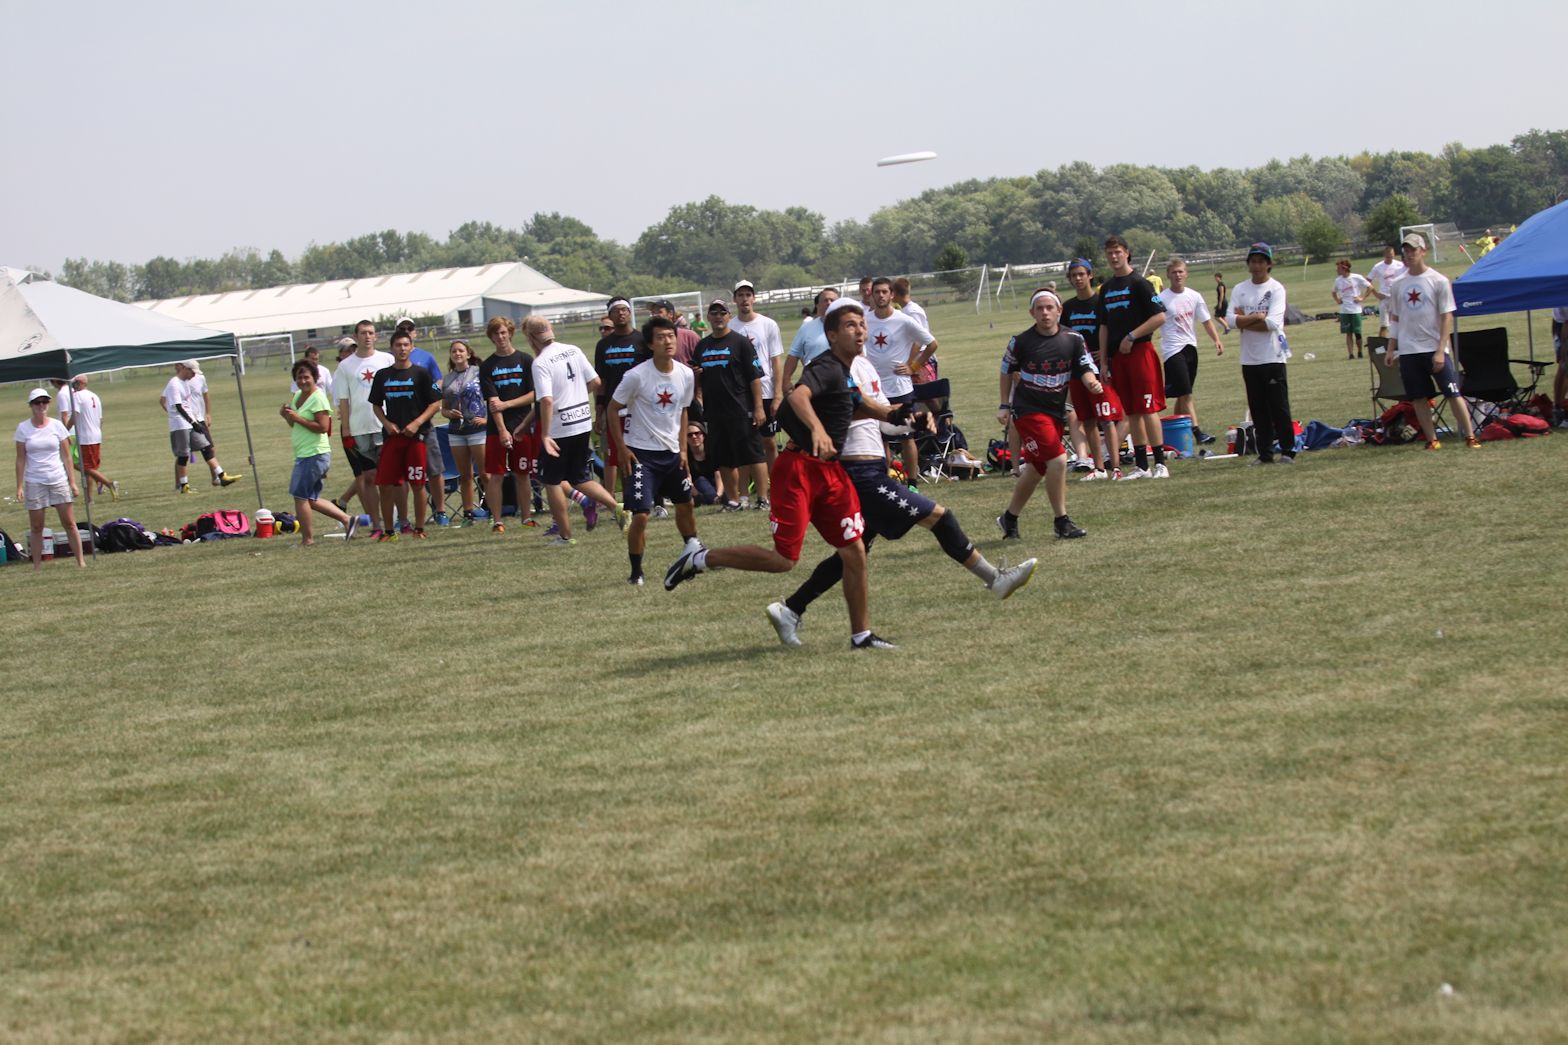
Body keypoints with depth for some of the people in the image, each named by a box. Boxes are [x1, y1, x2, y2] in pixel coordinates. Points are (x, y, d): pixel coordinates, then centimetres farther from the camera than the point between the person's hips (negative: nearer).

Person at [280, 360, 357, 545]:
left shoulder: (318, 398, -13)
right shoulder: (297, 396, 15)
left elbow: (323, 426, -22)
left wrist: (298, 418, -21)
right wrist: (287, 416, 5)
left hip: (314, 455, -10)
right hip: (304, 455, 10)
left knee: (300, 496, -7)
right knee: (311, 500, 14)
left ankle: (307, 539, -1)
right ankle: (347, 519, 19)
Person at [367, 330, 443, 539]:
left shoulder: (422, 374, 0)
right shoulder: (382, 375, 9)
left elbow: (436, 403, -1)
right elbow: (376, 405, 17)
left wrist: (416, 423, -11)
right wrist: (386, 423, -1)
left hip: (416, 435, -3)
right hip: (391, 436, 3)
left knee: (418, 484, -1)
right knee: (385, 484, -1)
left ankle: (419, 529, 9)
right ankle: (389, 530, 8)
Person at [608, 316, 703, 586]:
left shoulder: (686, 375, -2)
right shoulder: (637, 376, -18)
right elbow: (613, 409, -8)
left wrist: (683, 449, 10)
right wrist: (622, 448, -11)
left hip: (672, 452, 6)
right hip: (642, 453, -6)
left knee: (685, 503, 19)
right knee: (640, 515, -12)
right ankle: (636, 572, 2)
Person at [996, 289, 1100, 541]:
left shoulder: (1073, 339, -2)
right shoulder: (1021, 342, -8)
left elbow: (1085, 368, -4)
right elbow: (1007, 371, 7)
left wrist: (1092, 382, -27)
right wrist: (1004, 405, 7)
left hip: (1056, 411, 5)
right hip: (1028, 410, -5)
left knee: (1035, 469, 14)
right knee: (1058, 460, -18)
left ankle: (1010, 518, 33)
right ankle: (1061, 522, -7)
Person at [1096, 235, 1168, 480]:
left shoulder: (1139, 283, -6)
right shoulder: (1106, 289, 15)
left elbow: (1160, 317, -12)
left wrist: (1132, 336, -13)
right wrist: (1103, 361, 13)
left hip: (1140, 352, -7)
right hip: (1117, 356, 7)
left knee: (1148, 409, -9)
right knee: (1132, 412, 7)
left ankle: (1160, 464, -8)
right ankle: (1141, 466, 10)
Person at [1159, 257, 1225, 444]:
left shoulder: (1194, 296, 7)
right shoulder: (1162, 299, -8)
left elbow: (1206, 320, 9)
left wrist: (1217, 340, -4)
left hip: (1190, 347, 6)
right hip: (1173, 350, -6)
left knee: (1183, 395, 11)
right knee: (1185, 394, -13)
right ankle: (1196, 432, -18)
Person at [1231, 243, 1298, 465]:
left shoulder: (1276, 289, -3)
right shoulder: (1240, 289, 10)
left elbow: (1272, 323, -15)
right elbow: (1233, 320, -3)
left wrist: (1244, 321, -8)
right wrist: (1257, 317, -14)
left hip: (1272, 357, -4)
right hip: (1249, 359, 4)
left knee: (1279, 407, -4)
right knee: (1258, 411, 7)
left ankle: (1288, 451, 2)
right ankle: (1265, 453, 12)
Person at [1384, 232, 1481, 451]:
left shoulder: (1438, 281, -3)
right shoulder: (1398, 285, 10)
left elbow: (1447, 317, -6)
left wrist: (1440, 350, -14)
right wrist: (1390, 348, 9)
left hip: (1434, 349, -4)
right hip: (1408, 350, 4)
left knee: (1453, 393, -8)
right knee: (1418, 398, 3)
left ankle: (1470, 437, -4)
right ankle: (1432, 440, 10)